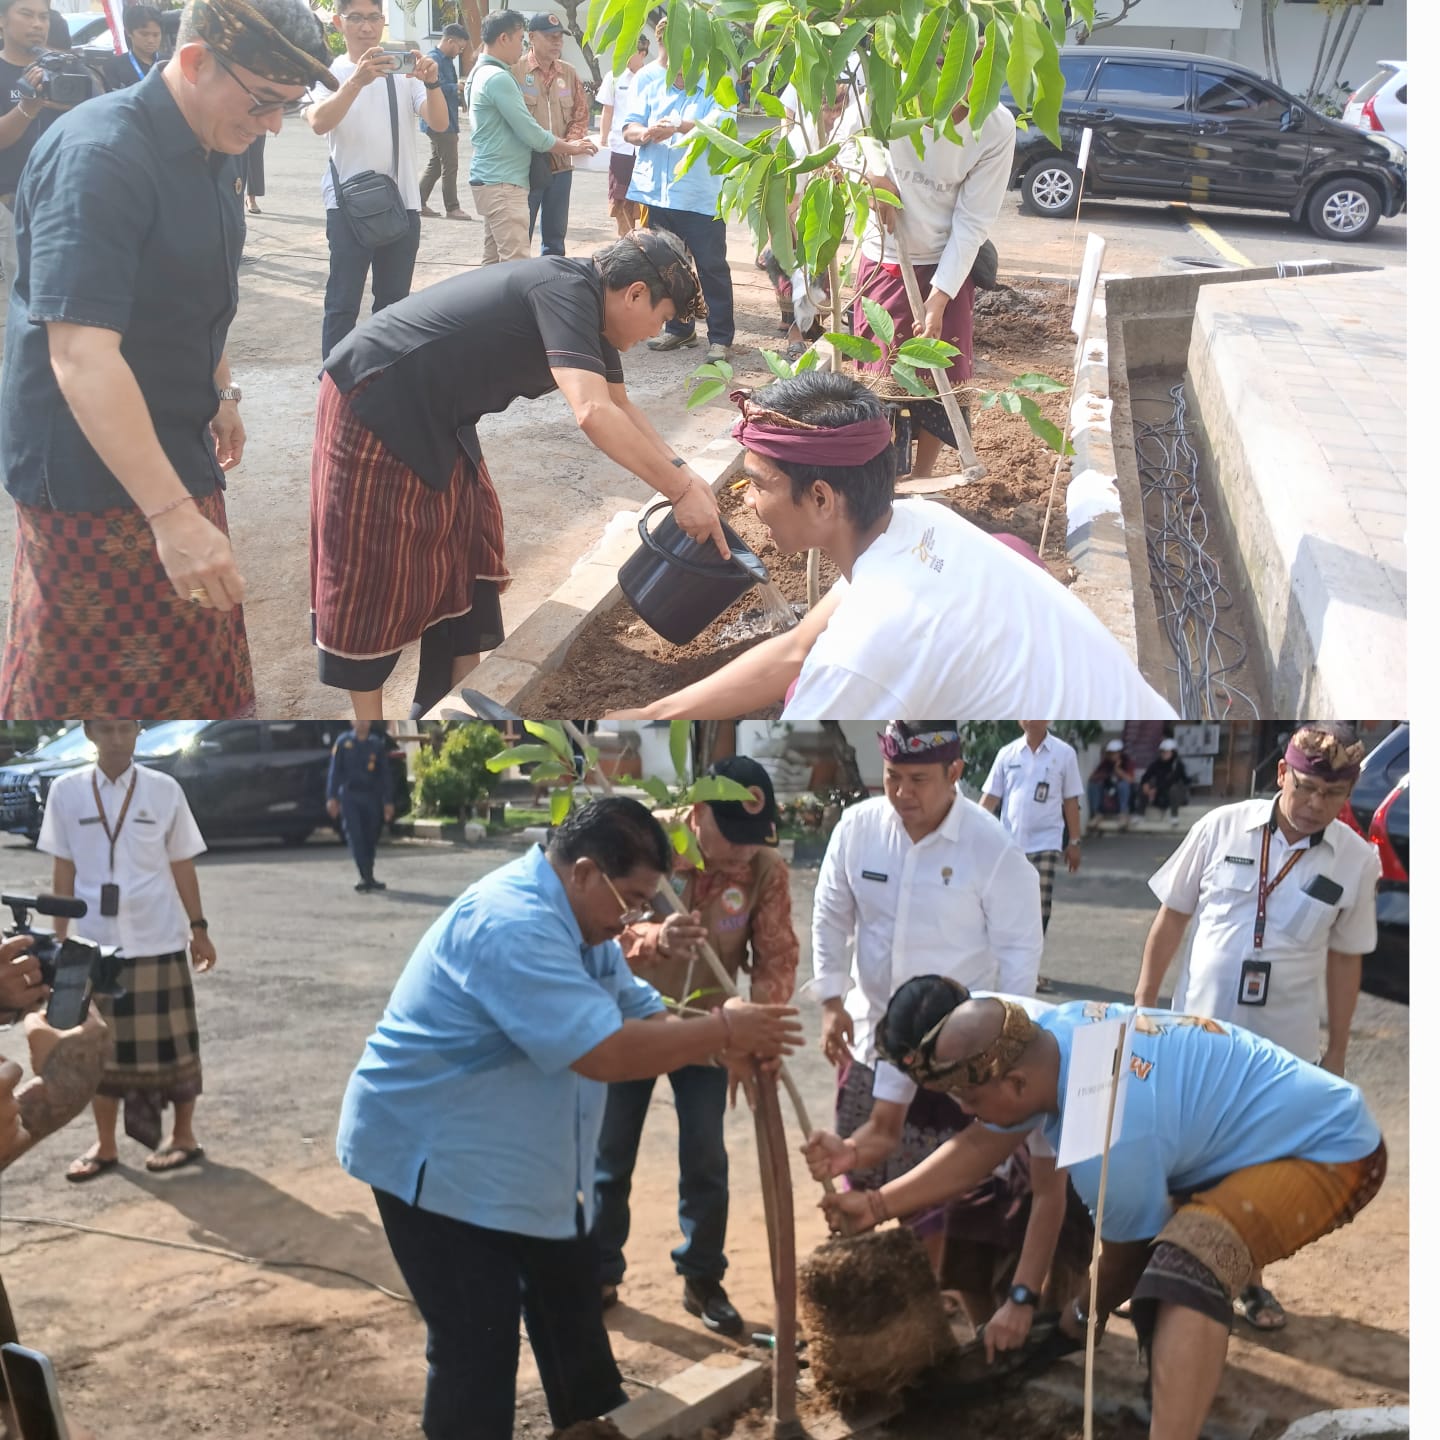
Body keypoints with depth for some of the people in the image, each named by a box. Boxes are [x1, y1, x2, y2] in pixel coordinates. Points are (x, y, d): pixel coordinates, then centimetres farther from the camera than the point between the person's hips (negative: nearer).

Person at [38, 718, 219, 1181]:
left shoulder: (165, 790, -3)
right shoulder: (67, 791, -2)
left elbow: (182, 866, 3)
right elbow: (64, 870, 4)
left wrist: (198, 928, 2)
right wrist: (60, 937, 5)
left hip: (157, 939, -1)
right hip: (95, 940, 1)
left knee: (169, 1041, 7)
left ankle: (183, 1137, 22)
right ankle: (104, 1146, 23)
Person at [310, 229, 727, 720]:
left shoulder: (589, 308, 7)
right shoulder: (564, 291, -24)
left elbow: (619, 407, 19)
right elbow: (593, 412, -35)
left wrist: (685, 474, 6)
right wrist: (681, 491, -31)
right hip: (372, 405, -10)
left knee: (468, 545, 12)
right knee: (373, 568, -2)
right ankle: (368, 720, 8)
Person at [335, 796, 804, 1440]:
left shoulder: (577, 919, 5)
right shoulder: (513, 926, -31)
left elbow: (640, 1015, 4)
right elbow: (607, 1053, -35)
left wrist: (728, 1040, -15)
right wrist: (723, 1031, -25)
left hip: (528, 1163, 10)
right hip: (435, 1160, -10)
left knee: (571, 1312, 21)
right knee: (476, 1349, -7)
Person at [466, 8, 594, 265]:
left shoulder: (483, 72, 15)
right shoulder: (498, 78, -17)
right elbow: (530, 133, -16)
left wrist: (559, 142, 6)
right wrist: (569, 148, -1)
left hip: (493, 179, 11)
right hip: (503, 183, -11)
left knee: (495, 260, 13)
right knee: (516, 265, -12)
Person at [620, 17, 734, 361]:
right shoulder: (647, 77, 3)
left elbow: (721, 126, -18)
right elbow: (628, 129, -1)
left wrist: (680, 127, -33)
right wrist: (645, 134, -25)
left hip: (700, 193, -4)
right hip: (654, 188, 4)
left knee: (712, 267, -1)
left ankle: (721, 337, 5)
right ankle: (679, 328, 29)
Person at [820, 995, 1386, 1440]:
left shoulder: (1106, 1139, -33)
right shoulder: (1053, 1029, -9)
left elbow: (1127, 1259, -13)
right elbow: (979, 1146, 7)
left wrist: (1085, 1315, 6)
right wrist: (876, 1206, 6)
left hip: (1334, 1150, -10)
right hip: (1294, 1112, 10)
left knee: (1188, 1260, -34)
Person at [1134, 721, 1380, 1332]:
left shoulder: (1356, 861, -7)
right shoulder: (1221, 828, -10)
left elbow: (1344, 959, 3)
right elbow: (1172, 917, 0)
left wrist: (1336, 1051, 6)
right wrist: (1143, 1002, 1)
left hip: (1284, 1042, 1)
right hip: (1198, 1028, 0)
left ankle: (1250, 1280, 33)